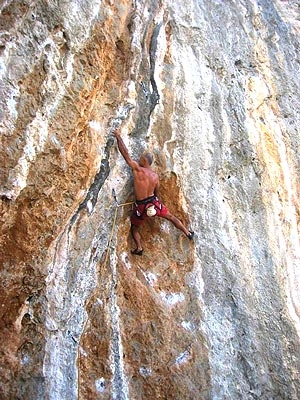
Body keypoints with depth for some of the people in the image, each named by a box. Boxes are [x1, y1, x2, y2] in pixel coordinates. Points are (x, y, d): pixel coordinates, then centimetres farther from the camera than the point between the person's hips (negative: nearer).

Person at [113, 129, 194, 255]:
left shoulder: (138, 169, -14)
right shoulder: (155, 176, 0)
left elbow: (125, 153, -11)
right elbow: (156, 192, 11)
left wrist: (118, 136, -1)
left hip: (141, 206, -4)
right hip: (153, 202, 4)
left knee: (134, 228, 19)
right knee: (171, 217, 22)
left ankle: (139, 248, 6)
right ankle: (188, 233, 32)